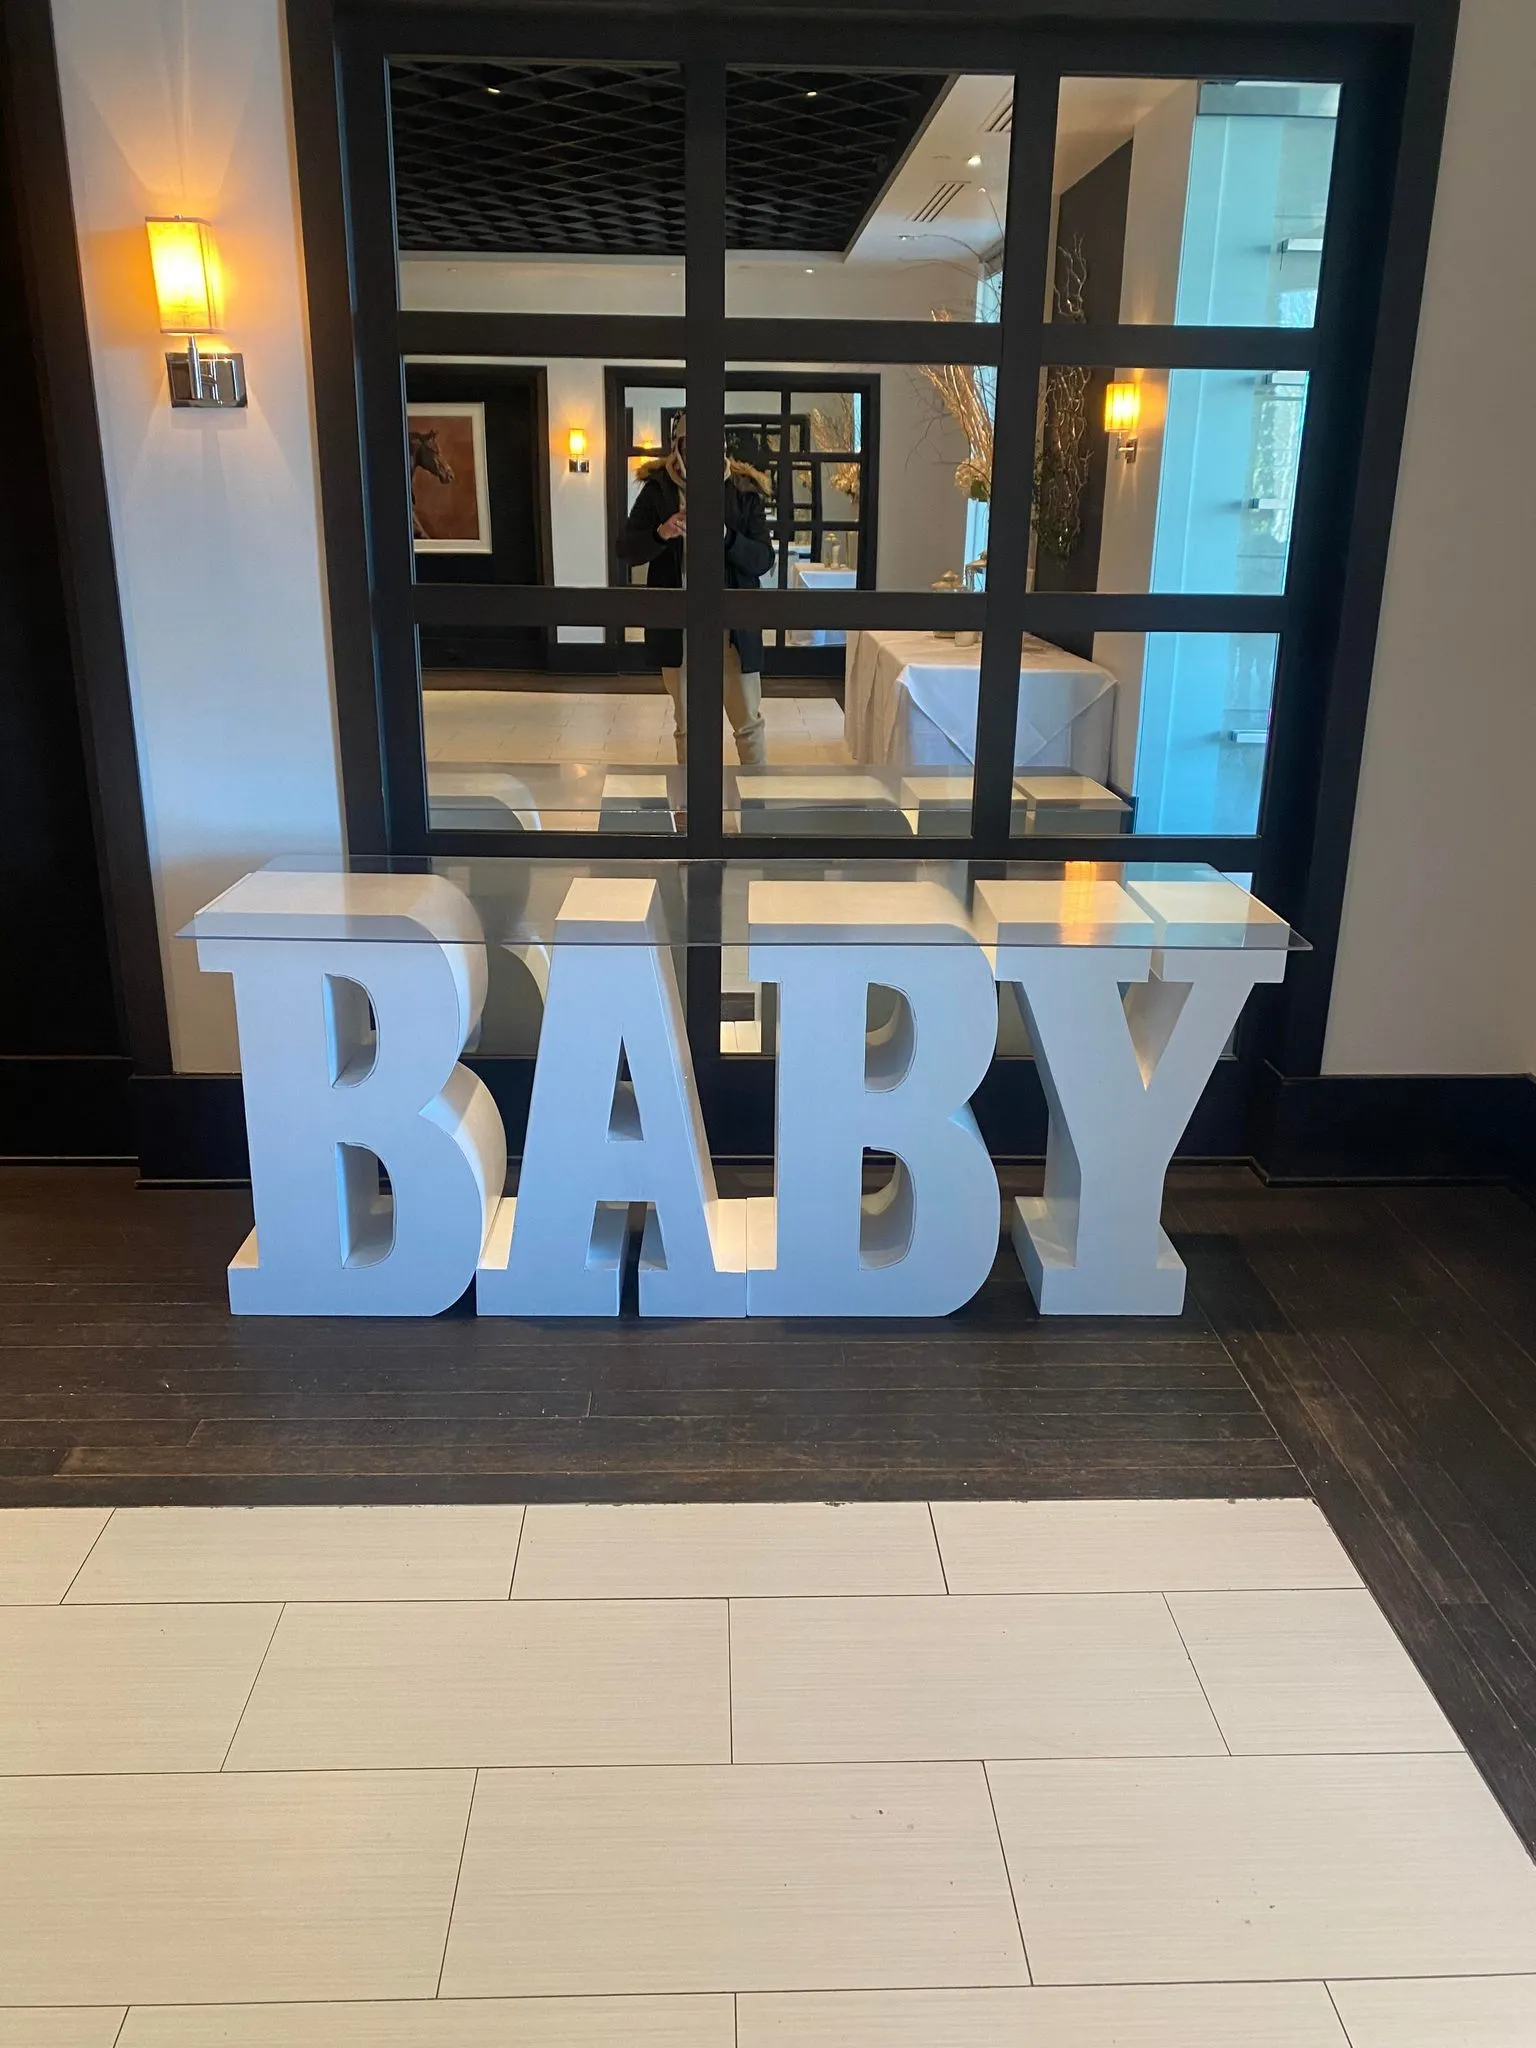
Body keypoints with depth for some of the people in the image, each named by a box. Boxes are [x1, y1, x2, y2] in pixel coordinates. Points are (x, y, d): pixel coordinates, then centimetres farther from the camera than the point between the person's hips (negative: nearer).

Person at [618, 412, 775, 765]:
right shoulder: (657, 487, 0)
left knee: (749, 723, 5)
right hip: (676, 626, 1)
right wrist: (661, 533, -22)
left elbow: (764, 559, -7)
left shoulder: (744, 490, -2)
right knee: (687, 726, 12)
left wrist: (725, 537, -25)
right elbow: (625, 549, -2)